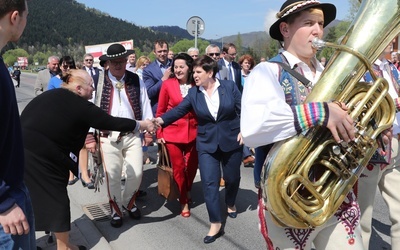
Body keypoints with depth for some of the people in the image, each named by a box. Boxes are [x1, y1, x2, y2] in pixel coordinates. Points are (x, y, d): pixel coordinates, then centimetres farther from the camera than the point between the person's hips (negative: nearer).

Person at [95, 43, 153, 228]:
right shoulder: (99, 82, -3)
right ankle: (116, 210, 26)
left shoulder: (136, 81, 4)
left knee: (136, 173, 2)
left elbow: (145, 105, 6)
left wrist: (148, 128, 3)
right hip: (108, 137, -1)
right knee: (112, 176, 4)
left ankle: (129, 202, 31)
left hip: (132, 135, 2)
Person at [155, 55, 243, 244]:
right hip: (207, 143, 1)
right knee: (209, 182, -7)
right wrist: (160, 120, -26)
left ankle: (230, 204, 45)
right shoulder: (193, 93, -2)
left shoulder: (229, 86, -6)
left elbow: (242, 110, -2)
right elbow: (179, 110, -12)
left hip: (231, 140, 0)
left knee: (232, 178, 15)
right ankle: (216, 224, 0)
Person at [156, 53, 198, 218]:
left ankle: (187, 191, 42)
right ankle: (184, 201, 27)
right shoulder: (167, 84, -6)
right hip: (173, 133, -2)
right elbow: (160, 111, -1)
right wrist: (159, 133, -1)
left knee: (192, 166, 13)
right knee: (178, 168, 7)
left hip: (193, 133, 2)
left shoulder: (196, 86, -1)